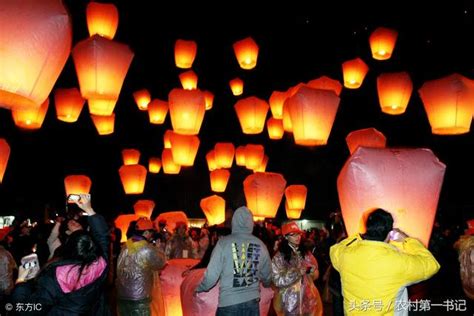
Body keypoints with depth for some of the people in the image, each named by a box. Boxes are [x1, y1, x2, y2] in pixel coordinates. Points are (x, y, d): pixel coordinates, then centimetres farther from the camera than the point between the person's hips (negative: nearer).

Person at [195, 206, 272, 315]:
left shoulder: (224, 242, -11)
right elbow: (267, 276, 9)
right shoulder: (260, 245, -2)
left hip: (228, 303, -2)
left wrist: (200, 289, 9)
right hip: (252, 302, 3)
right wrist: (266, 283, 32)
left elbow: (212, 274, -11)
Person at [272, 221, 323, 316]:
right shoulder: (279, 257, -8)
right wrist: (297, 272, -19)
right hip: (290, 300, -4)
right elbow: (277, 280, -13)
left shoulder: (306, 252, 6)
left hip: (309, 297, 4)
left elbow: (315, 275, 12)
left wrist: (312, 271, -11)